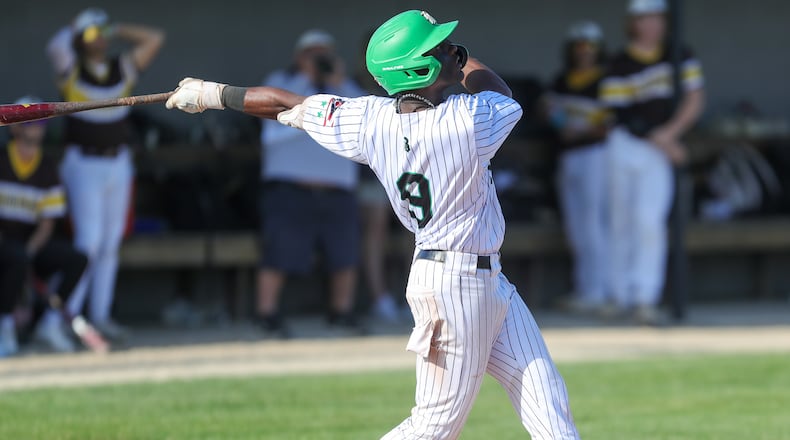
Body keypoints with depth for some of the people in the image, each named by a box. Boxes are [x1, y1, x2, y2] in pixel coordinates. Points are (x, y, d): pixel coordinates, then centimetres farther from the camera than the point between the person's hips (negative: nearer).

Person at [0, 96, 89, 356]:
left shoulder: (48, 171, 8)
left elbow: (46, 225, 4)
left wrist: (30, 249, -15)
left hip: (34, 243, 4)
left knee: (77, 259, -20)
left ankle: (51, 323, -12)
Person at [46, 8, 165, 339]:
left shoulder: (124, 69, 7)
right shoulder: (71, 72, -5)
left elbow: (155, 38, 5)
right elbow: (57, 46, -25)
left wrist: (116, 31, 3)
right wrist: (75, 29, -4)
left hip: (118, 165, 5)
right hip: (83, 165, -5)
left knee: (110, 244, 7)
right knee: (89, 242, -12)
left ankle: (100, 315, 12)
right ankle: (67, 313, -8)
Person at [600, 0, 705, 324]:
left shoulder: (680, 57, 8)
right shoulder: (620, 65, 0)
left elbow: (695, 100, 4)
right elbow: (618, 114, -6)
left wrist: (669, 132, -9)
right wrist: (660, 140, -12)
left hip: (660, 153, 0)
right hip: (624, 148, 0)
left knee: (649, 219, -15)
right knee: (622, 222, 3)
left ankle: (646, 299, -20)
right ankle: (622, 295, 12)